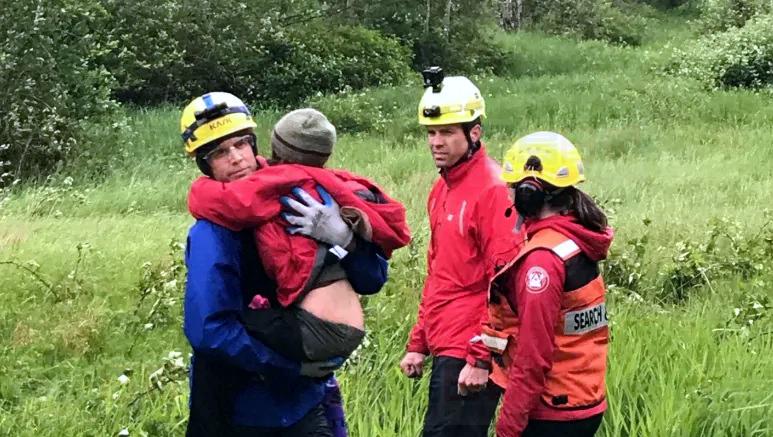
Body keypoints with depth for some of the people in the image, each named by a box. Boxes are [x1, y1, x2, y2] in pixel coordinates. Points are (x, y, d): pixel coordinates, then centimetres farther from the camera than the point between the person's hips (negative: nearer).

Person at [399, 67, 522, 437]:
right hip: (445, 349, 9)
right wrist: (418, 344, 18)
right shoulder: (442, 189, 14)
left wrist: (481, 359, -19)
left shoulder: (492, 190, -13)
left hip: (469, 355, -9)